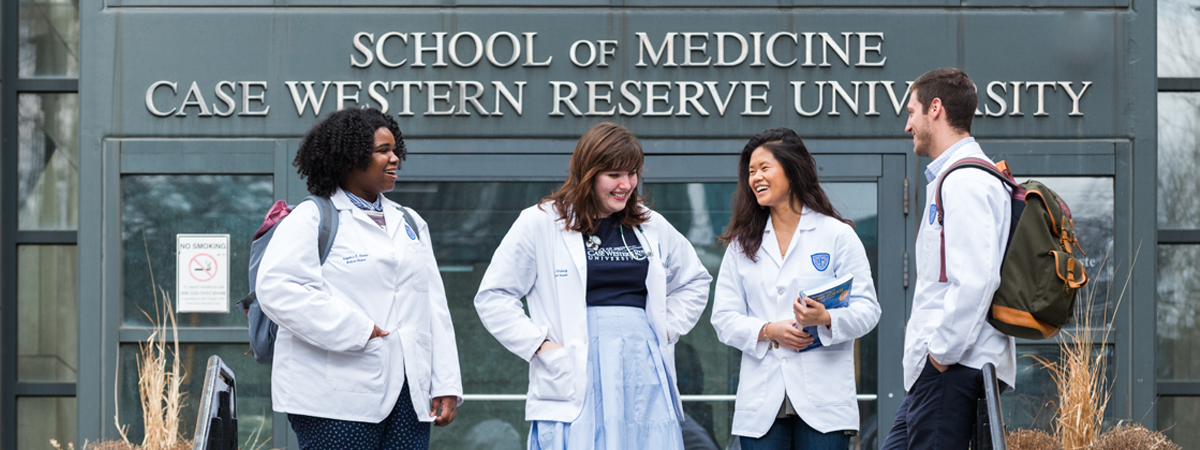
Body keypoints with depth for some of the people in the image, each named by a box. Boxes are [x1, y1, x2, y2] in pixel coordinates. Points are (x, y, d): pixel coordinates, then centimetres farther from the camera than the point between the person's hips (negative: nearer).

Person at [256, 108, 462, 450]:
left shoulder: (410, 223, 21)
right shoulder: (311, 220, 1)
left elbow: (434, 307, 18)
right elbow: (276, 289, -14)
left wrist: (447, 384, 8)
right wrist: (354, 331, -17)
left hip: (409, 394, 6)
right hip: (338, 395, -6)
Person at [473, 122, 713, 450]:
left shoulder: (651, 226, 15)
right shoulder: (541, 223, 2)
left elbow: (695, 281, 30)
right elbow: (492, 297, 1)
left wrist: (667, 330, 16)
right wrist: (540, 344, -7)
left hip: (643, 373, 4)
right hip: (576, 381, -4)